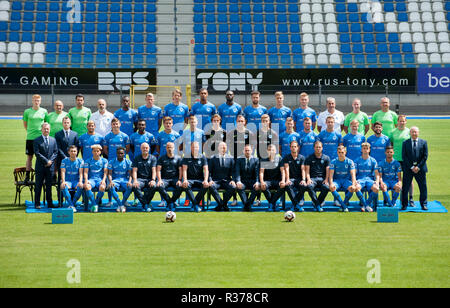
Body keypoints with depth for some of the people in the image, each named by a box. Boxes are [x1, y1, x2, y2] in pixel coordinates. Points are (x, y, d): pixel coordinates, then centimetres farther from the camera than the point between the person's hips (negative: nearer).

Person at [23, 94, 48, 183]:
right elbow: (25, 124, 13)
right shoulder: (27, 111, 4)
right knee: (29, 157, 4)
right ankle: (27, 176, 9)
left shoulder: (44, 111, 4)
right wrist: (30, 131, 6)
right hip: (30, 137, 0)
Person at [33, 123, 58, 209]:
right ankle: (37, 204, 4)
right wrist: (46, 161, -13)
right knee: (38, 186, 0)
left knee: (49, 186, 7)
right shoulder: (37, 140, -1)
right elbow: (37, 153, -9)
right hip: (40, 167, -3)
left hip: (50, 166, 3)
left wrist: (50, 161, -8)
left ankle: (49, 203, 11)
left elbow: (55, 152, 7)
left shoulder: (53, 140, 11)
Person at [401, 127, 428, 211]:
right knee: (405, 187, -1)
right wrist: (411, 167, -10)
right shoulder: (405, 143, 5)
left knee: (423, 187, 3)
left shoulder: (423, 142, 6)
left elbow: (425, 156, 1)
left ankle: (424, 204, 12)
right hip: (408, 169, -1)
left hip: (420, 168, 1)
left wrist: (418, 167, -9)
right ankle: (404, 205, 6)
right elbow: (404, 157, -1)